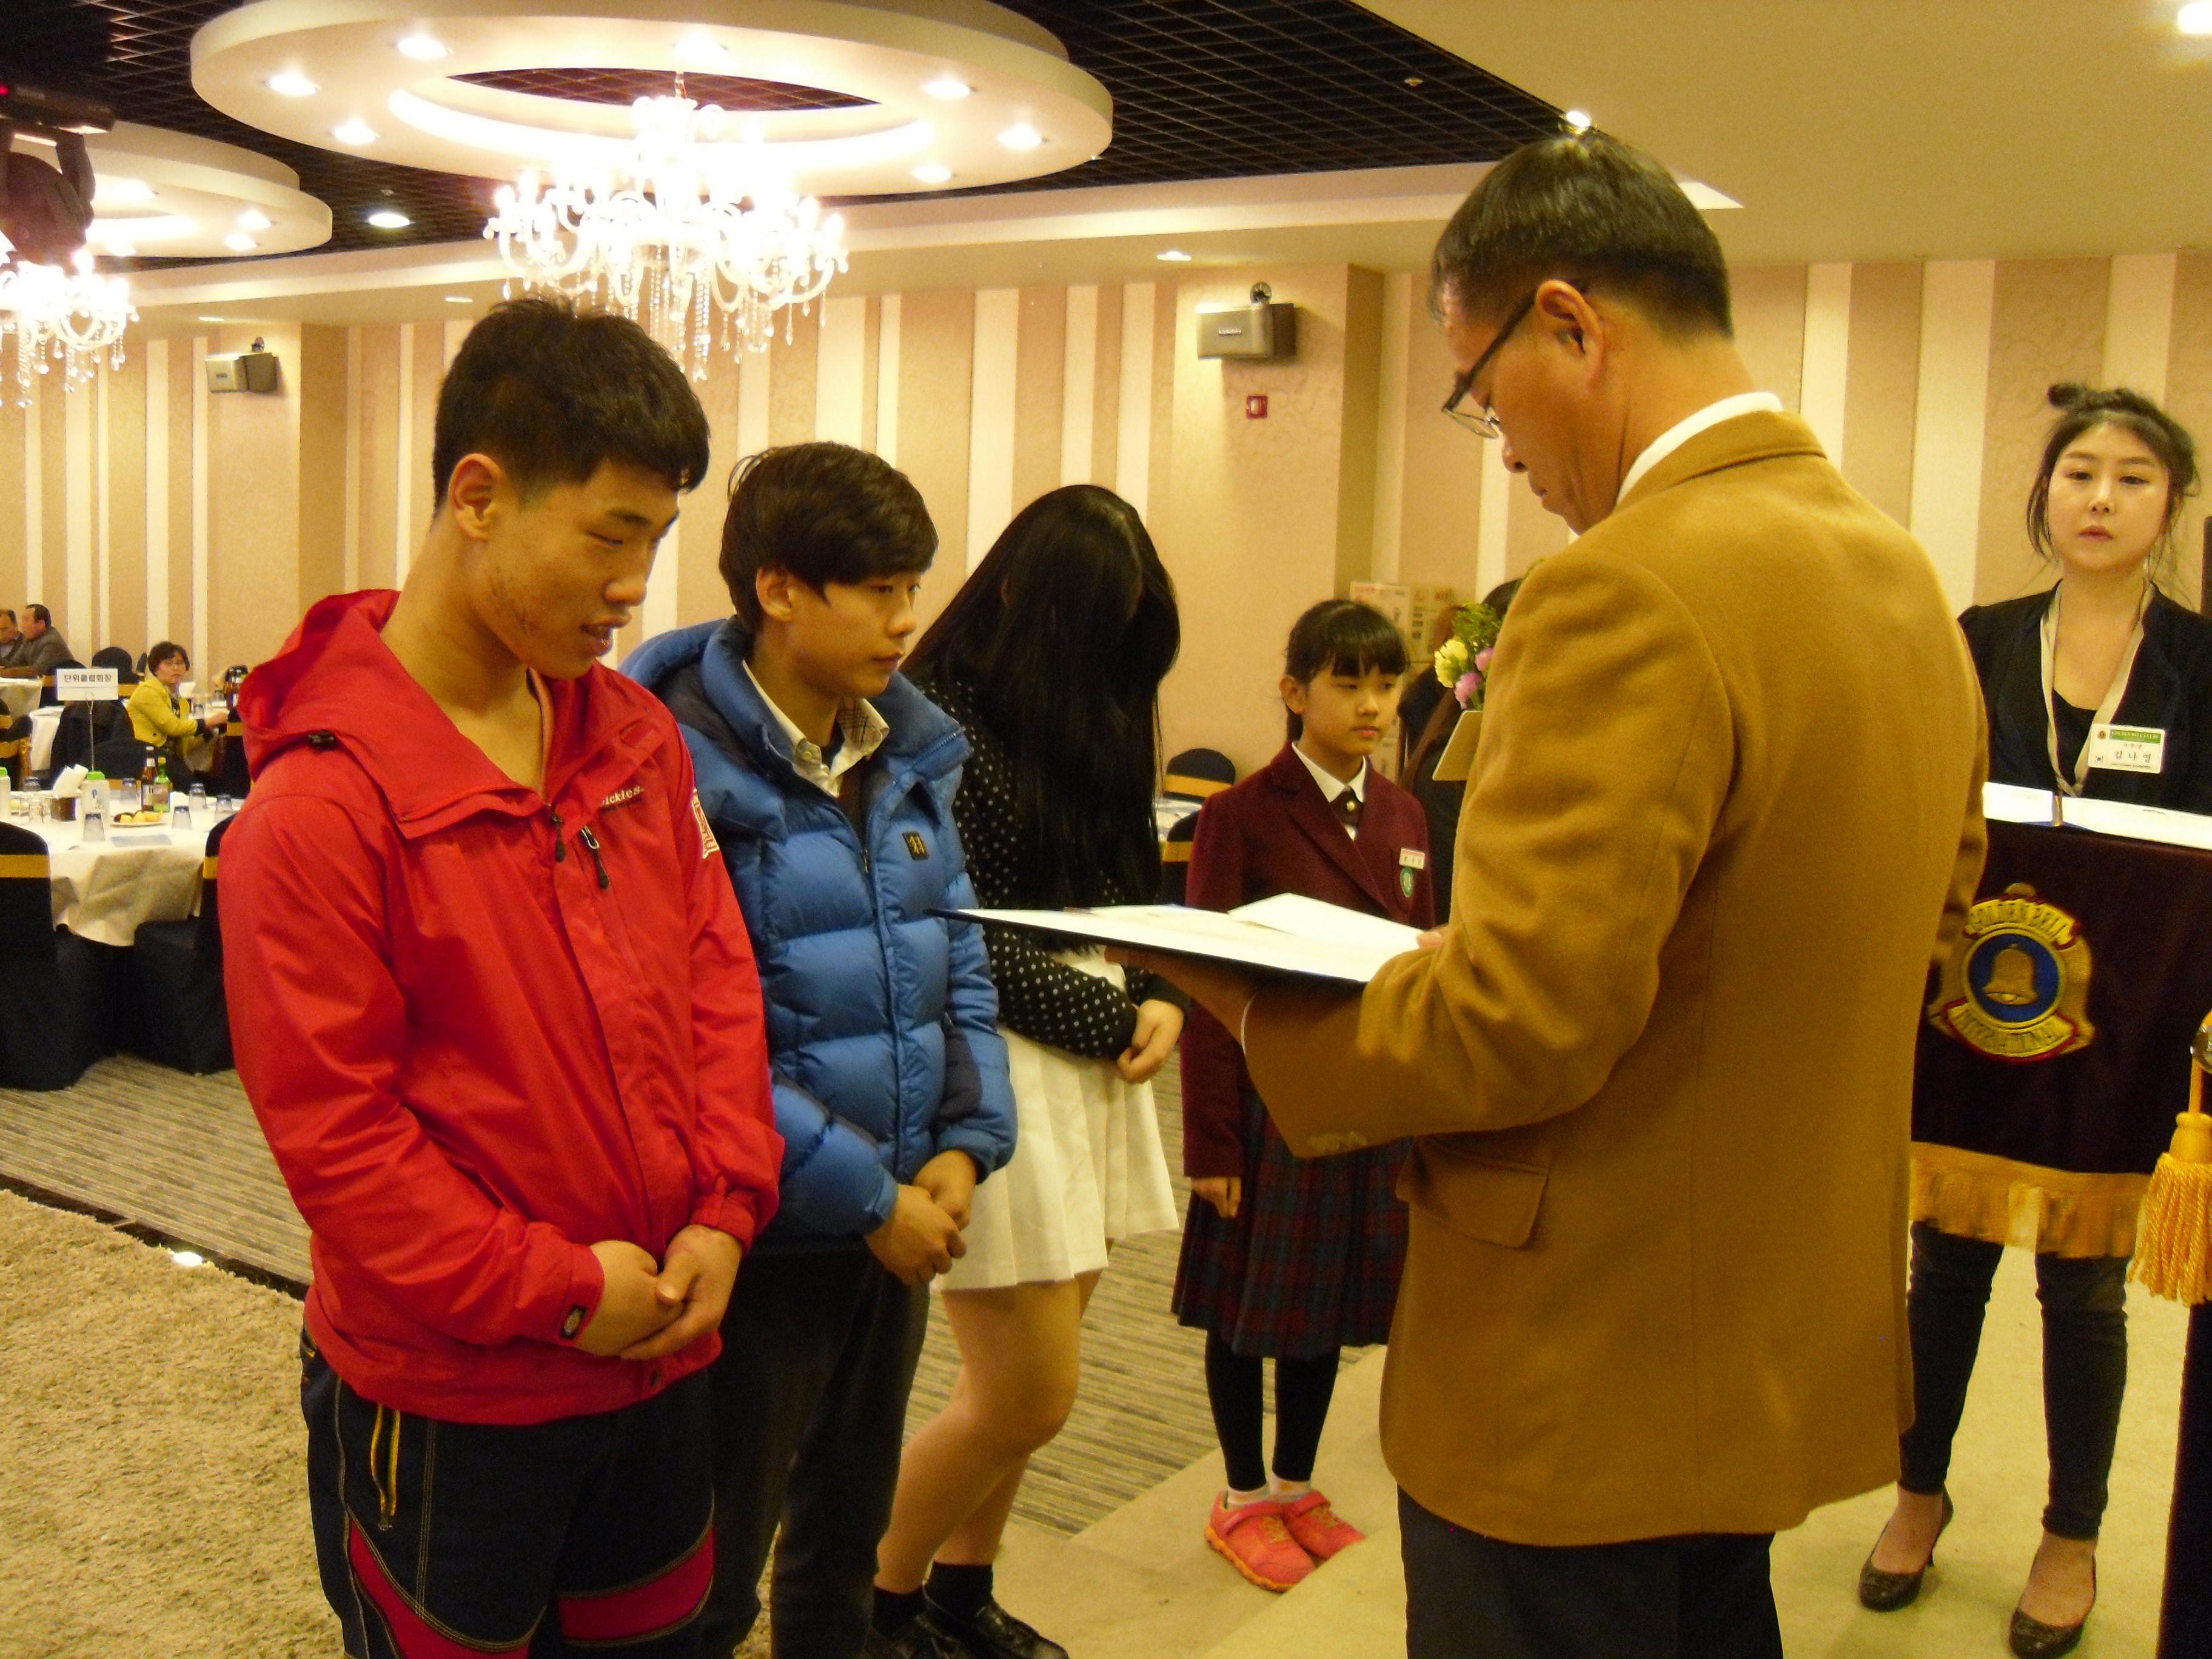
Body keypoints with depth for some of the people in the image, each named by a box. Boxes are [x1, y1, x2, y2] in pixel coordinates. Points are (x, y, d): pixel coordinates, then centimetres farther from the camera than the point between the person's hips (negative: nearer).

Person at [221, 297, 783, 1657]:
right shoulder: (323, 799, -19)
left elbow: (716, 972, 5)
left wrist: (725, 1211, -5)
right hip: (445, 1394, -6)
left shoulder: (637, 739, 1)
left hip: (659, 1355, 6)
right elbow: (327, 1121, -18)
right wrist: (551, 1289, -15)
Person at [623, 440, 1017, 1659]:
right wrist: (864, 1194, -20)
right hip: (760, 1229, -6)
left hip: (898, 1213, 7)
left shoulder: (912, 751, 5)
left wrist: (964, 1142, -4)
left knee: (848, 1534, 24)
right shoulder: (683, 763, -18)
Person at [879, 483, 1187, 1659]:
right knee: (1028, 1394, -1)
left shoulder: (1088, 722, 12)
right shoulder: (940, 722, -13)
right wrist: (1113, 1018, -14)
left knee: (1026, 1382, 14)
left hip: (1096, 1060, 8)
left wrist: (1163, 997, -4)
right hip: (998, 1066, -8)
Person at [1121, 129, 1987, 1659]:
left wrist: (1265, 1020, -12)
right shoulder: (1900, 571, 4)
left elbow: (1517, 1022, -27)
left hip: (1588, 1384, -9)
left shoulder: (1631, 589, -25)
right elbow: (1933, 906, 14)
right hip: (1776, 1343, 9)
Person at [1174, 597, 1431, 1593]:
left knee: (1336, 1299, 16)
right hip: (1270, 1096, -5)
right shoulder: (1243, 816, -11)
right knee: (1249, 1306, 9)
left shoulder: (1402, 818, 5)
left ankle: (1296, 1487, 34)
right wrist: (1210, 1141, -12)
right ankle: (1244, 1501, 27)